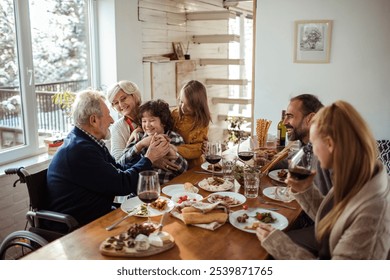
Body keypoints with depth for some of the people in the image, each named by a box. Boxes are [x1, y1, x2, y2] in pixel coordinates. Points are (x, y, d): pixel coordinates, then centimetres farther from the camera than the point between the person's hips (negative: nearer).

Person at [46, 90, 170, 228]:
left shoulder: (87, 142, 6)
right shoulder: (80, 150, -25)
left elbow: (121, 170, 8)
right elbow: (122, 184, -20)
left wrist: (149, 153, 1)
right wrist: (149, 158, -8)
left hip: (95, 215, 9)